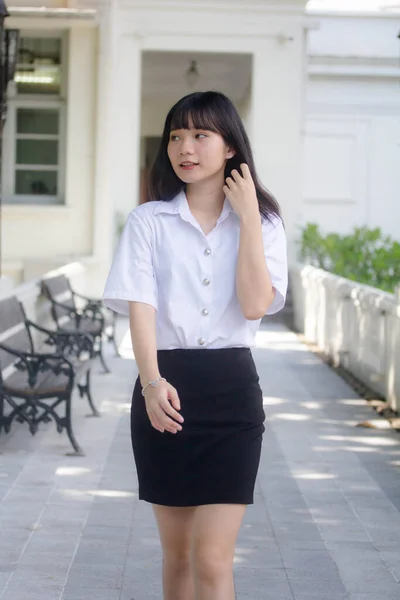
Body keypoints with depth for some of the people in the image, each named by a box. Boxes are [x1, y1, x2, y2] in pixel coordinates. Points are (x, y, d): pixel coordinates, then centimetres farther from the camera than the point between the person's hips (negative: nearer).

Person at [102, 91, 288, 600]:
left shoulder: (263, 223, 5)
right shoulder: (148, 221, 5)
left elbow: (255, 304, -11)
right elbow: (139, 306, -8)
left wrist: (248, 216, -8)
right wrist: (152, 382, -23)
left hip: (232, 389, -1)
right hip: (166, 389, 1)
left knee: (212, 559, -7)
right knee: (177, 553, 11)